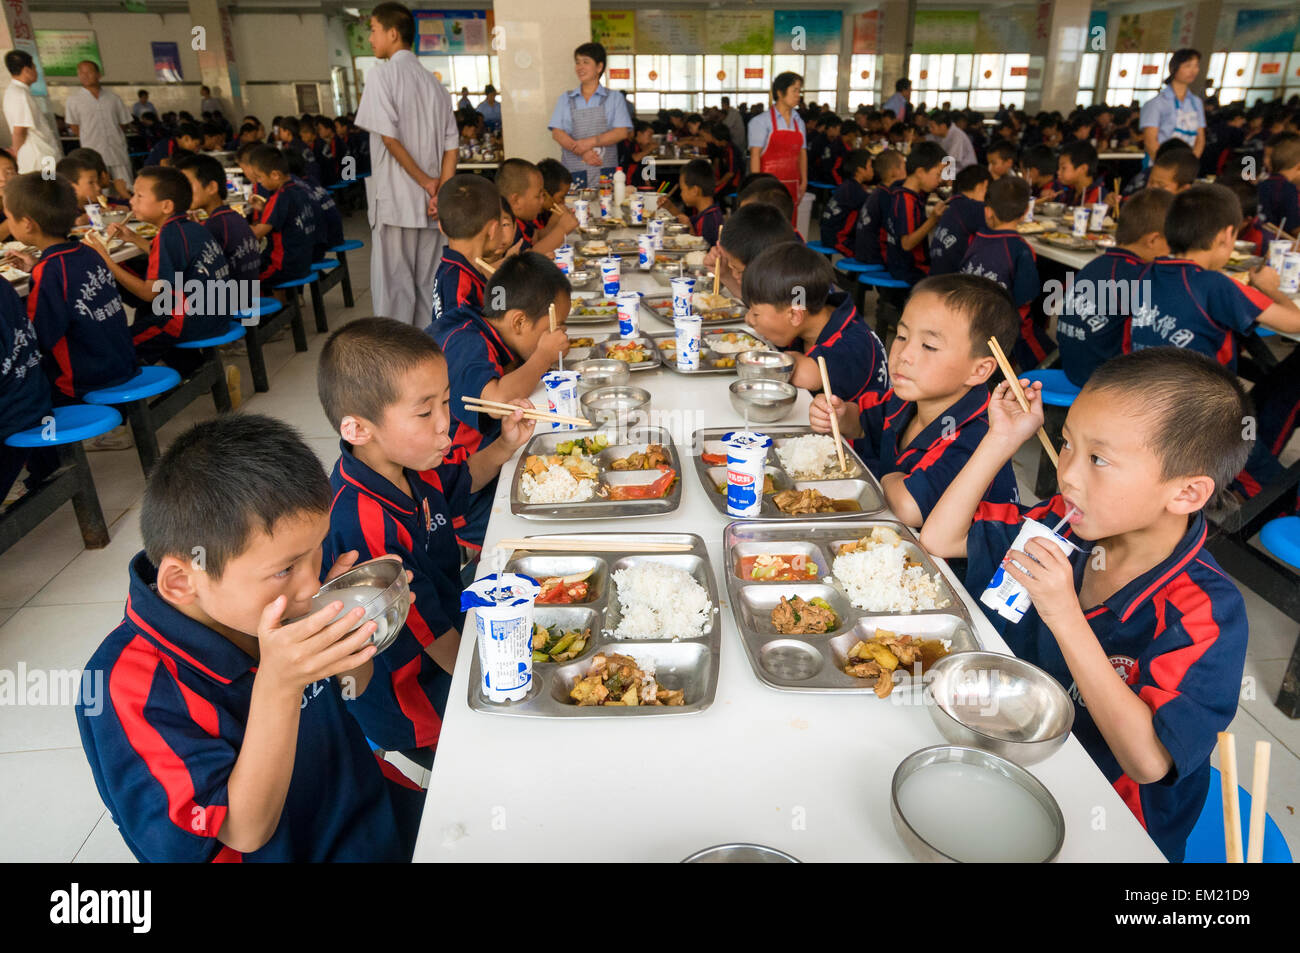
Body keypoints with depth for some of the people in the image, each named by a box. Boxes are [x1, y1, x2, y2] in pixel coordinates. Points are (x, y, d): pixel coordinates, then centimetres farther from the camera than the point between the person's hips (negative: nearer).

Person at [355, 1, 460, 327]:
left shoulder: (382, 74, -4)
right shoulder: (434, 83, 14)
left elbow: (390, 137, -13)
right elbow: (451, 147, 8)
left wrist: (426, 182, -7)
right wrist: (441, 193, 0)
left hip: (395, 201, -6)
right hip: (429, 204, 6)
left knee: (393, 289, -2)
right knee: (427, 286, 9)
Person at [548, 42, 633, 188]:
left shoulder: (614, 98, 11)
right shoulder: (566, 99, 15)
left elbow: (622, 132, -1)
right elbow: (557, 133, 4)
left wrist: (591, 142, -14)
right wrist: (582, 152, -13)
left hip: (605, 172, -1)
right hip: (573, 173, 1)